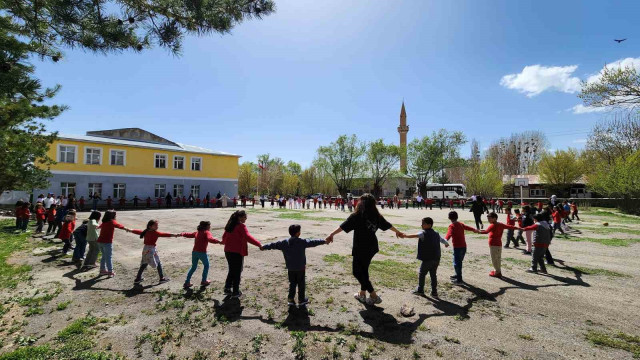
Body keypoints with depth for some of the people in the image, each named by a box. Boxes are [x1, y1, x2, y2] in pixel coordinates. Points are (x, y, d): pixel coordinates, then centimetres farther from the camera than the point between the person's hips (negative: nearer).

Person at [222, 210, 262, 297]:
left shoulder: (230, 225, 10)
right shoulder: (241, 226, -16)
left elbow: (224, 236, 23)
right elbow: (248, 237, -28)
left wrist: (224, 242, 43)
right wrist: (258, 244, -30)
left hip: (228, 251, 8)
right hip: (237, 252, -8)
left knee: (231, 270, 21)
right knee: (237, 272, 5)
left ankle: (227, 288, 26)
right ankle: (235, 292, 13)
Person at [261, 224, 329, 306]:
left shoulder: (284, 243, -3)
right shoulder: (302, 242, -14)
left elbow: (274, 245, 5)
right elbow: (312, 242, -9)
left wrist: (263, 247, 18)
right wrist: (324, 241, 1)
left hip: (290, 268, 3)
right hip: (300, 268, -3)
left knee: (292, 283, 18)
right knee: (301, 284, 11)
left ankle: (291, 299, 18)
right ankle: (301, 300, 21)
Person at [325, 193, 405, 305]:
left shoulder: (357, 216, -15)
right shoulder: (376, 216, 3)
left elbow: (343, 226, -21)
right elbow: (388, 225, 18)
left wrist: (331, 235, -18)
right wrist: (398, 232, 35)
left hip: (360, 249, -7)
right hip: (372, 248, 7)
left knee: (357, 272, 6)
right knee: (363, 270, 21)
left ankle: (374, 296, 7)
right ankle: (362, 294, 32)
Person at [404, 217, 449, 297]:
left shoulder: (424, 233, -11)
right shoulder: (436, 234, 11)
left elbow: (415, 236, -31)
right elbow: (443, 240, 26)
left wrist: (406, 236, -44)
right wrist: (447, 243, 49)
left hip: (427, 259, -6)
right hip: (436, 259, 7)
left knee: (422, 274, 10)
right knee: (433, 275, 15)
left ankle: (420, 290, 20)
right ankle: (434, 292, 18)